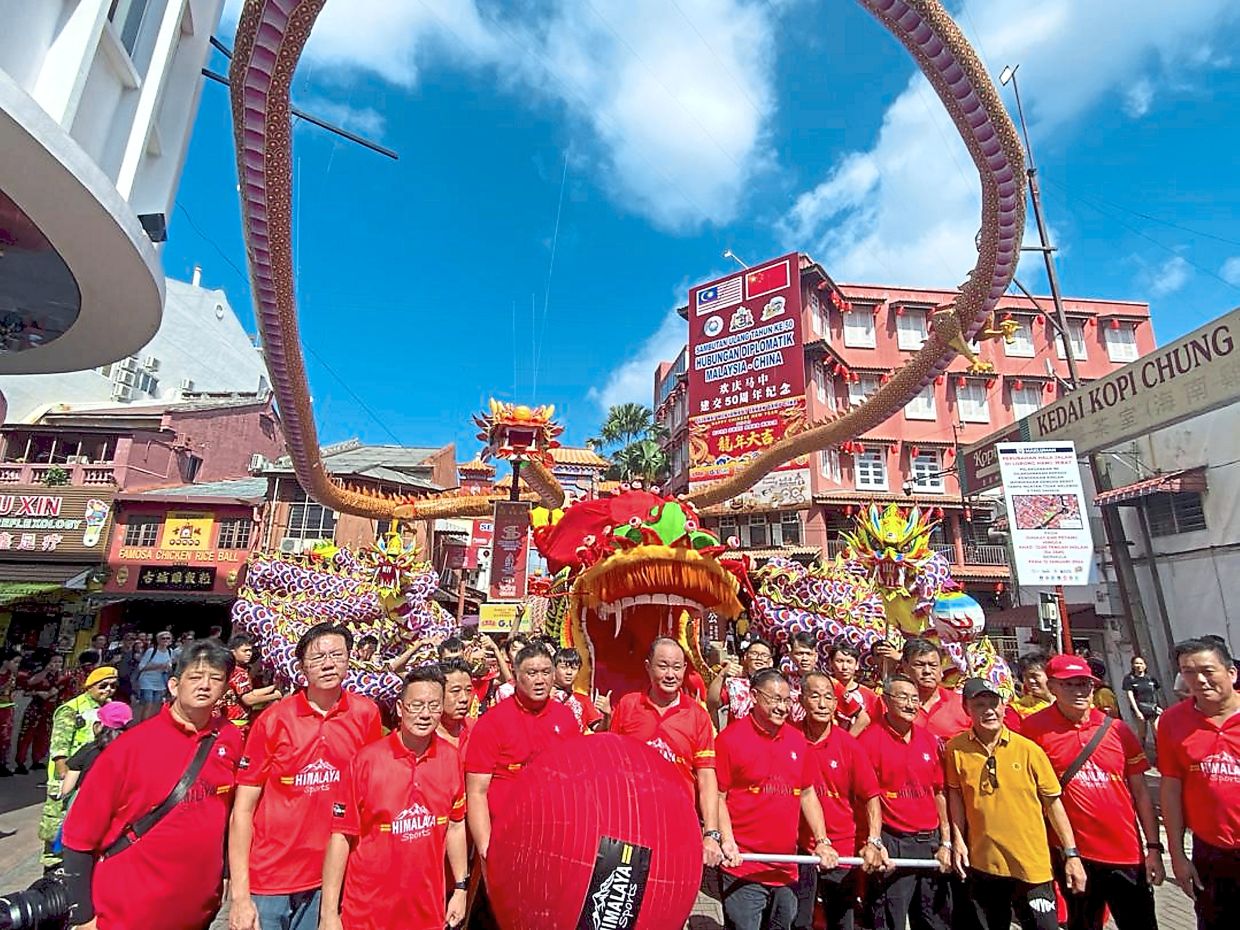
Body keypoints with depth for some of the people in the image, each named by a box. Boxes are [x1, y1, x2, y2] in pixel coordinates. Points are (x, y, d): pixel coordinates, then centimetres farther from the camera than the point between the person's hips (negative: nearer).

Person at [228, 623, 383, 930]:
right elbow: (243, 809, -6)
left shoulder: (366, 714, -6)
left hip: (327, 881, 2)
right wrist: (239, 895, -9)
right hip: (265, 882, -1)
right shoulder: (273, 719, -10)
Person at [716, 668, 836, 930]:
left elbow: (807, 794, 14)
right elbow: (718, 796, -9)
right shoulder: (731, 737, -12)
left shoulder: (797, 739, 6)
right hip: (743, 867, -5)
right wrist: (727, 842, -19)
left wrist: (822, 842, 6)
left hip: (787, 868, 6)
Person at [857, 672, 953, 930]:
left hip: (931, 841, 6)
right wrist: (875, 844, -14)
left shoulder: (929, 739, 6)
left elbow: (939, 793, 11)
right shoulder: (870, 739, -12)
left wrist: (946, 843, 9)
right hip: (893, 843, -6)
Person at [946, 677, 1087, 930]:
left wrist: (1071, 854, 0)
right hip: (981, 864, 1)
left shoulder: (1028, 749, -9)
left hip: (1032, 865, -1)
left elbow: (1052, 802, 0)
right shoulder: (956, 749, -8)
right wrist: (957, 840, 0)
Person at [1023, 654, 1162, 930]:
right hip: (1073, 853, -2)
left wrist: (1154, 847, 4)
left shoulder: (1117, 729, -1)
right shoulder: (1035, 728, -11)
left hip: (1127, 853, 2)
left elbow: (1140, 791, 6)